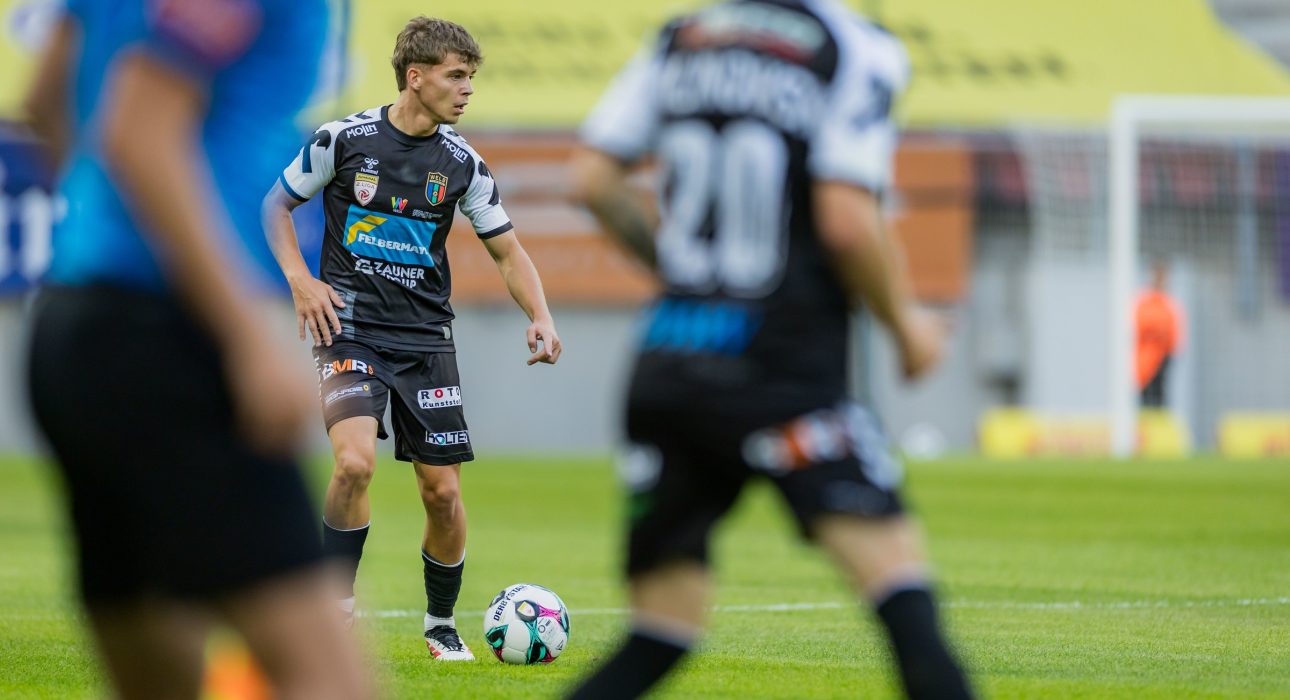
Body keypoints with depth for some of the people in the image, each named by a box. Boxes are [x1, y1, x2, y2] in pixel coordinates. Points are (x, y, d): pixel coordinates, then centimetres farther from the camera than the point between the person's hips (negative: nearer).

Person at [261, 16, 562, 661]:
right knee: (355, 461, -25)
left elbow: (507, 251, 8)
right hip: (350, 327, -3)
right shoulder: (345, 140, -6)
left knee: (443, 490, 0)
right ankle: (336, 605, -9)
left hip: (426, 337, 3)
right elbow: (277, 204, 7)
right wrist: (300, 280, -7)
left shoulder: (462, 164, 1)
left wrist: (540, 317, -9)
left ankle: (441, 624, 21)